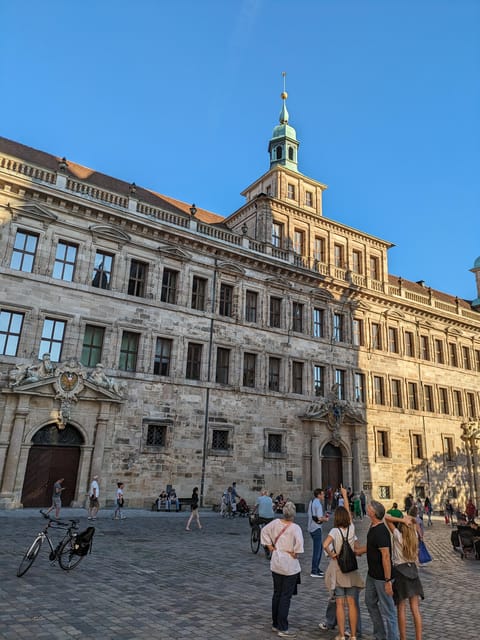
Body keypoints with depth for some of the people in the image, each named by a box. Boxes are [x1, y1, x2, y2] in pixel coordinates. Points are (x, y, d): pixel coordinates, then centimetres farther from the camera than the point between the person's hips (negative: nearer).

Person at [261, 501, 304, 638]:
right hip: (289, 565, -6)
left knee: (276, 594, 18)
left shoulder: (276, 522, -3)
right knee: (286, 597, 4)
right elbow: (299, 541, -33)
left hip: (276, 563, 6)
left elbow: (264, 531, 8)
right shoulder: (295, 527, -20)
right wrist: (295, 553, -16)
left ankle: (275, 624, 30)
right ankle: (282, 629, 9)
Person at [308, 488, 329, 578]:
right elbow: (319, 519, -23)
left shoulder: (311, 502, 11)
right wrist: (325, 519, -2)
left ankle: (316, 568, 26)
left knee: (319, 548, 19)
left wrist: (323, 516, 11)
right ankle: (314, 571, 2)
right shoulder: (318, 504, -18)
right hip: (316, 528, -10)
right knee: (317, 550, -3)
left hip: (311, 527, 10)